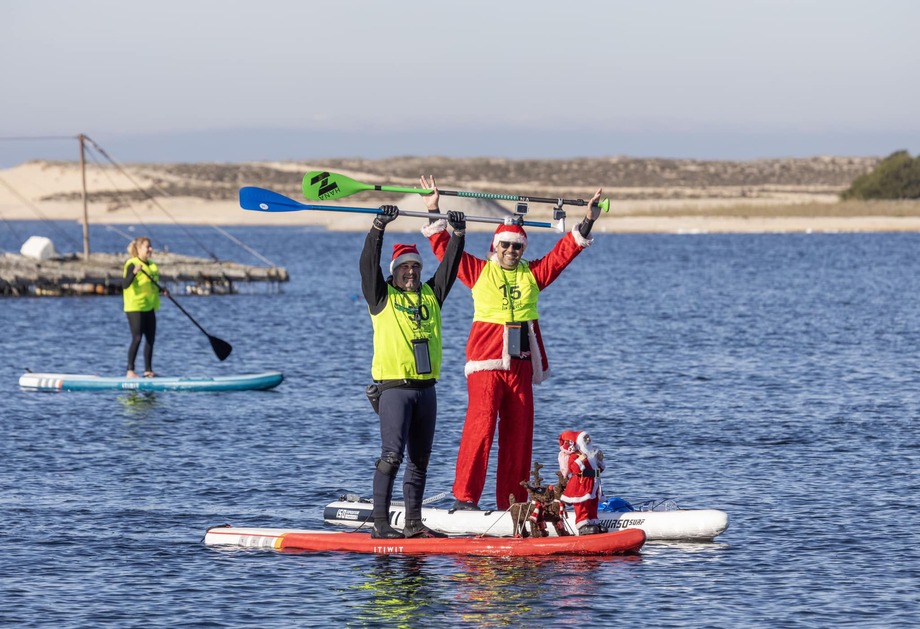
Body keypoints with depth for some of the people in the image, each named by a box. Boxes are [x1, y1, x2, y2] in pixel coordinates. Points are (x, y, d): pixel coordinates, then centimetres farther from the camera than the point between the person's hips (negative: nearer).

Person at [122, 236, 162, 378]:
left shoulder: (151, 265, 13)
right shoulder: (132, 264, -12)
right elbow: (125, 285, -24)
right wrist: (134, 272, -37)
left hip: (149, 307, 8)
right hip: (135, 308, -8)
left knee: (150, 339, 8)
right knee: (137, 338, -11)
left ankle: (148, 370, 15)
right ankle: (130, 371, -7)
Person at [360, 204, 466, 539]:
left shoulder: (431, 295, 17)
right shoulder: (383, 297, 3)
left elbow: (449, 266, 15)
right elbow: (369, 265, -9)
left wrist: (458, 234, 4)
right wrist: (378, 228, -18)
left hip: (425, 389, 6)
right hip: (394, 387, -6)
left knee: (420, 459, 9)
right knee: (392, 455, -13)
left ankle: (413, 523, 14)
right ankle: (380, 523, -12)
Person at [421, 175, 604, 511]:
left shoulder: (532, 274, 14)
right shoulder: (479, 271, 7)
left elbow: (563, 252, 13)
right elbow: (446, 250, 4)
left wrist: (586, 224, 5)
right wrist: (435, 214, -2)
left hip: (521, 365, 4)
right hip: (485, 363, -4)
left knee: (519, 432, 4)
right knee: (481, 424, -16)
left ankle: (512, 502, 11)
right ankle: (464, 496, -16)